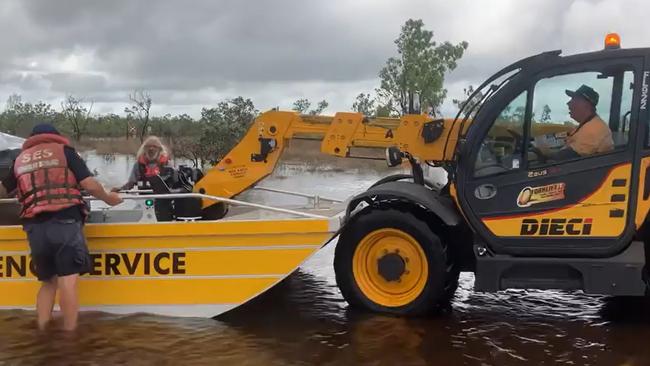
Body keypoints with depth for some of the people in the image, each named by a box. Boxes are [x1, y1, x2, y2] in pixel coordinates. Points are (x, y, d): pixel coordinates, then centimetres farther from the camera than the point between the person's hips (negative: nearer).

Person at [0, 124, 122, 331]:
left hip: (34, 227, 4)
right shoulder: (64, 150, 11)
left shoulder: (20, 159, 21)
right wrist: (108, 199, 18)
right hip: (64, 222, -4)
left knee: (48, 282, 17)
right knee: (68, 280, -9)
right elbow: (89, 185, 1)